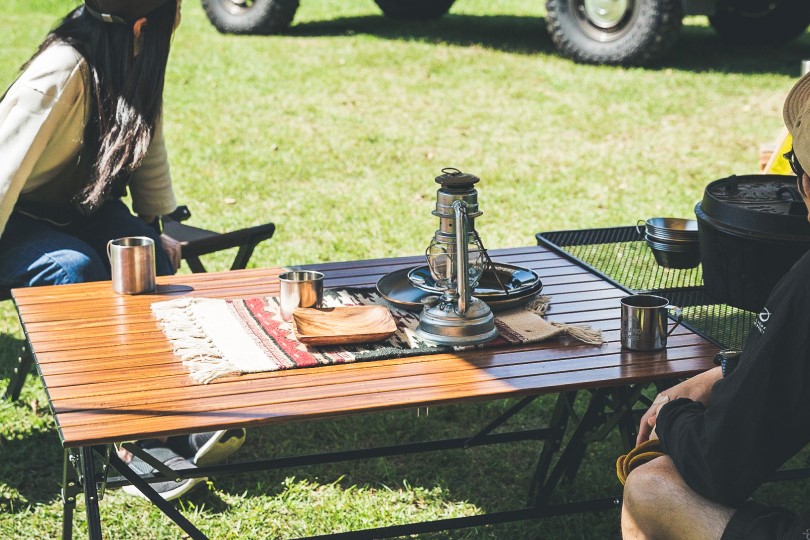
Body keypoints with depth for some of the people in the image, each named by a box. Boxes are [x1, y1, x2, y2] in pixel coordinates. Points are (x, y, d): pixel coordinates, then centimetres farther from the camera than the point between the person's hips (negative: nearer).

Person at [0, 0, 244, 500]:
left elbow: (147, 142, 9)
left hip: (82, 209, 6)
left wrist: (157, 229, 7)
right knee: (74, 269, -34)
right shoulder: (64, 72, -30)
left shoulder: (139, 64, -6)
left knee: (150, 258, -22)